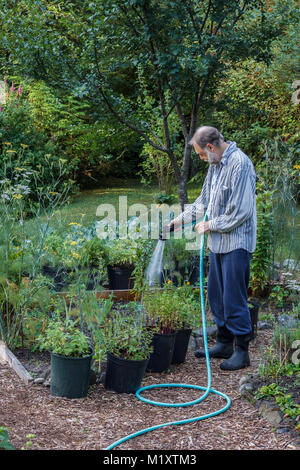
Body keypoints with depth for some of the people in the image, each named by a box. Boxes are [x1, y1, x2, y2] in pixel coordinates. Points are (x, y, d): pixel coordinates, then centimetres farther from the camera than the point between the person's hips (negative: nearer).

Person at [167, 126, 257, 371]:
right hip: (218, 242, 10)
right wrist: (181, 219, 18)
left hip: (237, 243, -10)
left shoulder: (240, 164, -17)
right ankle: (224, 344, 26)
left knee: (234, 298, -5)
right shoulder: (216, 164, 13)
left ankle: (241, 351, 6)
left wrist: (211, 225, -11)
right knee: (216, 295, 15)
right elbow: (204, 201, 24)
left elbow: (241, 211, -20)